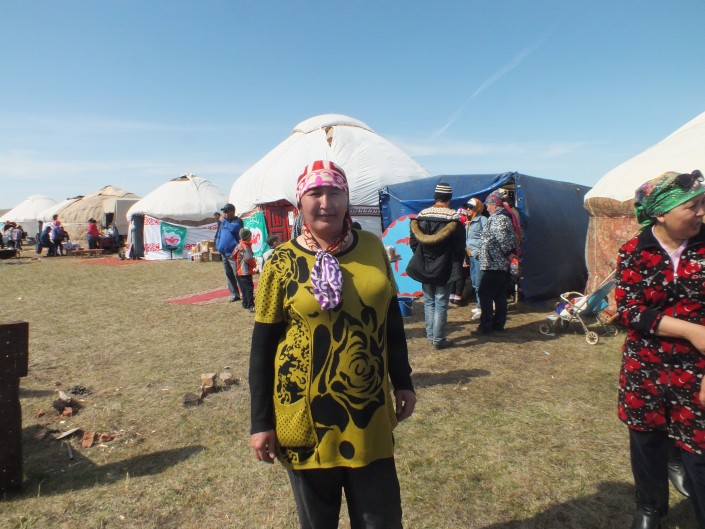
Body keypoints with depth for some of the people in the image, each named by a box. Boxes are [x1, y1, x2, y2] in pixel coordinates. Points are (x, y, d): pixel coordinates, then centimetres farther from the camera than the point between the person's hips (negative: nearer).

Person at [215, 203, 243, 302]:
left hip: (233, 253, -8)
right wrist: (218, 245, 11)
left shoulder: (237, 221, -6)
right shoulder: (223, 222, 16)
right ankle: (234, 295, 19)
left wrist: (224, 222, -13)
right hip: (224, 253, 8)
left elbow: (233, 228, -28)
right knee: (229, 275, 11)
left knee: (238, 275, -10)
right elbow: (219, 235, 24)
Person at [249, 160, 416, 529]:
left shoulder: (372, 247, 0)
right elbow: (262, 346, -5)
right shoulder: (282, 262, -9)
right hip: (305, 416, -2)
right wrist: (261, 422, -4)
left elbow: (391, 318, 9)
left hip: (370, 413, 3)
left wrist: (403, 382, 10)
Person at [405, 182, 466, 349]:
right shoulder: (454, 220, -11)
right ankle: (438, 340, 7)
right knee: (441, 304, 3)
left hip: (424, 268, 3)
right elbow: (460, 248, -8)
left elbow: (413, 243, 4)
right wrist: (457, 266, 4)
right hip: (444, 270, -3)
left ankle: (430, 336, 20)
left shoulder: (420, 218, -1)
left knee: (429, 302, 15)